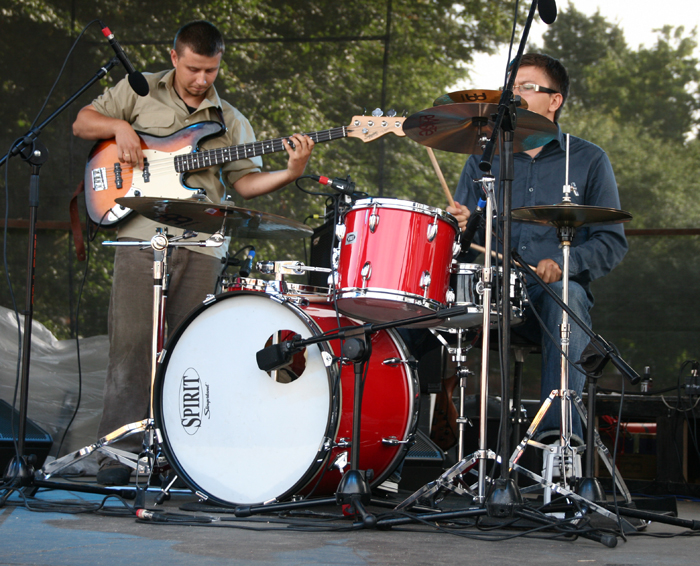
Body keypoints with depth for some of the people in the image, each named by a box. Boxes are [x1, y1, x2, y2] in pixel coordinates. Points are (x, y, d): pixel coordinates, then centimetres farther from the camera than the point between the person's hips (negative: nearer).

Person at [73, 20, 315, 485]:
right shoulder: (140, 91, 11)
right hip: (143, 235, -2)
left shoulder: (231, 121, 16)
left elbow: (245, 180, 6)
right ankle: (119, 449, -1)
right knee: (132, 342, -5)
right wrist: (119, 126, -8)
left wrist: (289, 173, -11)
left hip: (203, 245, 3)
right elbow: (82, 123, 12)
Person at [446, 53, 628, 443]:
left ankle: (559, 431, -45)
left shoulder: (588, 160, 9)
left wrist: (563, 263, -16)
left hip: (562, 291, -2)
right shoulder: (484, 158, 17)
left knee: (565, 293, -37)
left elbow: (612, 243, 4)